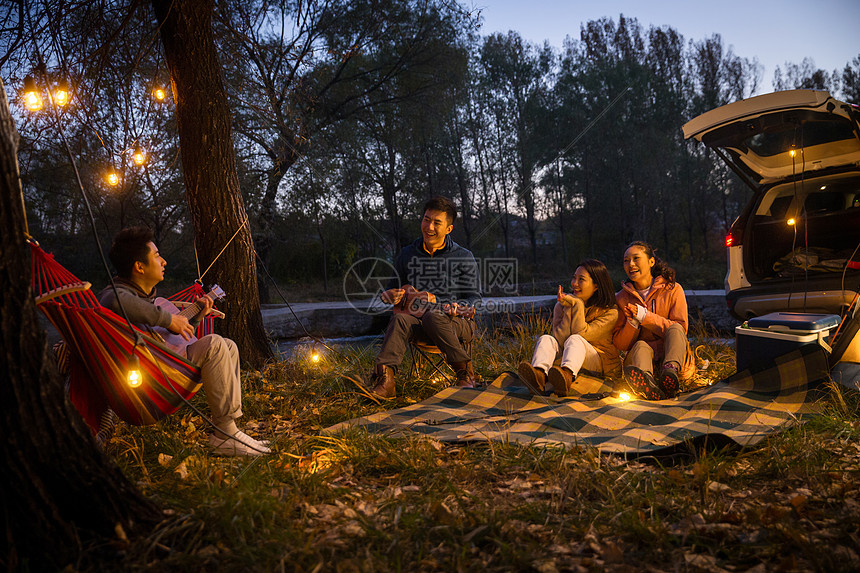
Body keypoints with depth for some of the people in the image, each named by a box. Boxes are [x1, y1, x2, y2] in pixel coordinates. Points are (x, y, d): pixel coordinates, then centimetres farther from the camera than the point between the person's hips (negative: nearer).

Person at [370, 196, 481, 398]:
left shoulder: (464, 258, 4)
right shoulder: (407, 254, 13)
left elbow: (474, 297, 4)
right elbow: (393, 287, 23)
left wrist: (458, 307, -18)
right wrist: (391, 295, -2)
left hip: (457, 323, -3)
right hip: (419, 321, 3)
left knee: (434, 316, -37)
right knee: (400, 319, -31)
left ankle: (466, 373, -24)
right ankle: (385, 380, -45)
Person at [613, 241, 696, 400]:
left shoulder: (672, 290, 4)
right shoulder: (622, 298, 9)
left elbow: (681, 328, -6)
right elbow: (620, 344, 6)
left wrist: (645, 316, -14)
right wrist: (632, 322, -15)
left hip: (672, 353, 0)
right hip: (639, 354, 1)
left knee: (674, 330, -28)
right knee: (641, 346, -32)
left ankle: (671, 371, -60)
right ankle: (647, 382, -68)